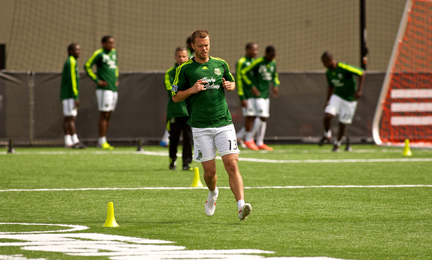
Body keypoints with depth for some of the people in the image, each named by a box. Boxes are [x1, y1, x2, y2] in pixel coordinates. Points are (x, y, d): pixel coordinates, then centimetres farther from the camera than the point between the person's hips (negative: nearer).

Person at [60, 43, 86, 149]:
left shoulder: (69, 62, 20)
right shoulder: (71, 62, -11)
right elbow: (71, 81, -18)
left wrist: (76, 97, 21)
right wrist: (76, 97, -19)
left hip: (67, 96, 10)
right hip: (70, 96, -10)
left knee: (68, 119, 6)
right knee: (71, 118, -12)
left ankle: (68, 142, 4)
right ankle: (75, 141, -16)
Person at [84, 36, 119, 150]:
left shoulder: (114, 52, 15)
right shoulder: (99, 54, -8)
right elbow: (87, 66, -8)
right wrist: (97, 80, -11)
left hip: (114, 89, 8)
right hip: (104, 89, -8)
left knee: (108, 115, 8)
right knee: (104, 114, -8)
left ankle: (101, 142, 12)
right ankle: (102, 141, -7)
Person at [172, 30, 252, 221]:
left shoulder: (221, 64, 10)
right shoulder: (184, 69, 2)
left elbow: (232, 84, 25)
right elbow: (175, 97, 5)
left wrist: (229, 85, 1)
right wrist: (192, 90, -13)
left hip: (224, 123, 1)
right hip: (200, 126, -1)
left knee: (232, 164, -13)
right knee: (209, 171, 1)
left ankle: (241, 206, -22)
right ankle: (213, 194, 35)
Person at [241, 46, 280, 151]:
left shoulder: (273, 63, 8)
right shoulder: (258, 62, -14)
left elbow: (275, 75, 27)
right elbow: (244, 72, -10)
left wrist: (275, 85, 9)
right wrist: (252, 87, -13)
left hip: (266, 95, 8)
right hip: (257, 94, -8)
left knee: (264, 119, 8)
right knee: (262, 117, -14)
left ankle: (260, 143, 16)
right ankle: (249, 139, -3)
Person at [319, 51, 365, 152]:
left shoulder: (344, 68, -23)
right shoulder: (328, 73, -2)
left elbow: (362, 73, -16)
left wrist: (359, 90, -21)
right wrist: (327, 100, 6)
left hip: (350, 99, -4)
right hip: (337, 96, 4)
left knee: (343, 123, 1)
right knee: (327, 115, -17)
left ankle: (337, 143, 27)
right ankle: (327, 135, 10)